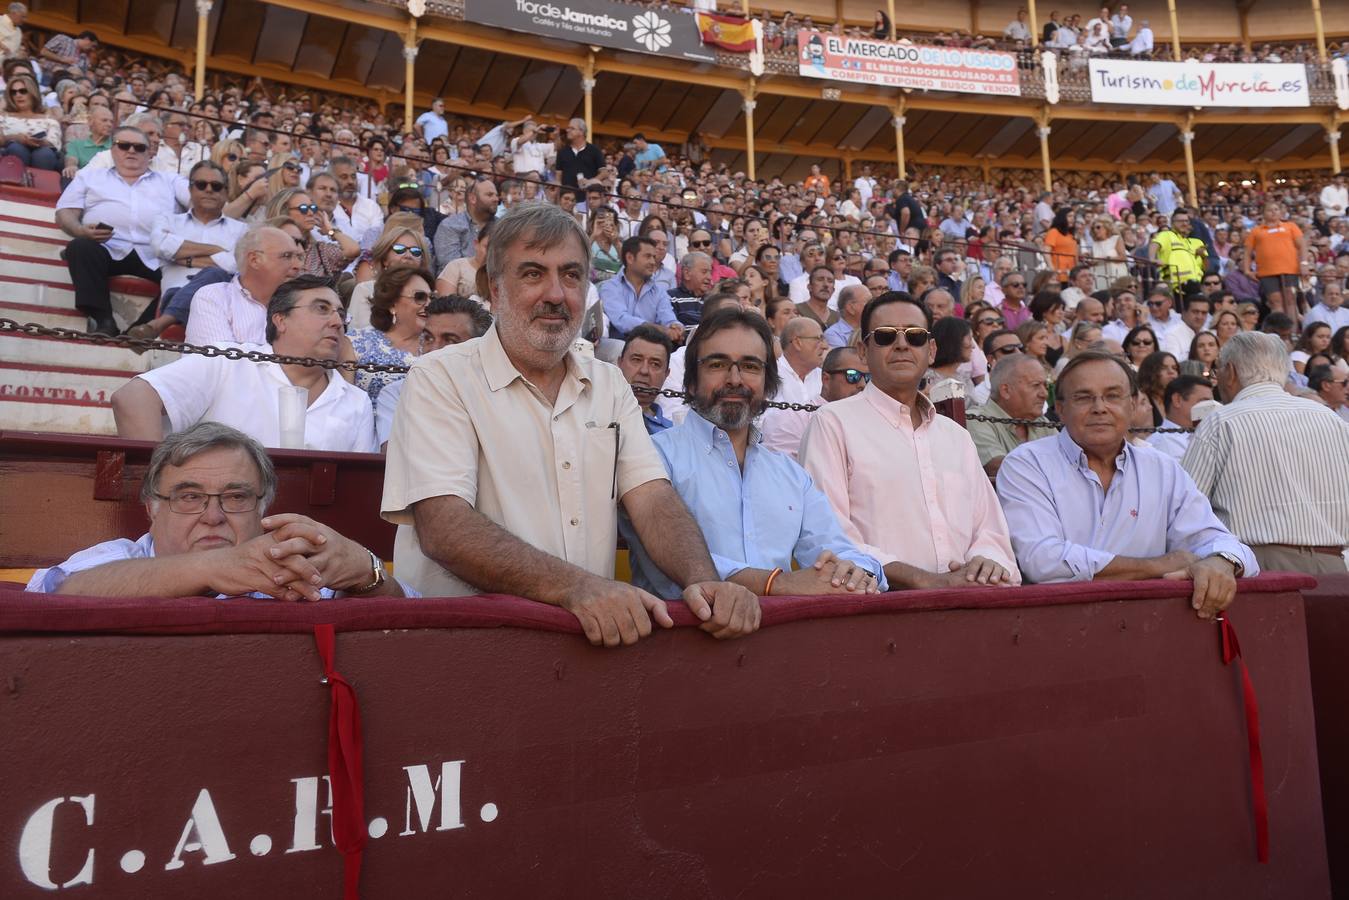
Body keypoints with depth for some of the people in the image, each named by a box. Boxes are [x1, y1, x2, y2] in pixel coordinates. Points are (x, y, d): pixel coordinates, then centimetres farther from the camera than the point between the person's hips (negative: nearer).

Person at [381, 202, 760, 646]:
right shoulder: (439, 378, -4)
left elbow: (652, 498, 2)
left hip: (595, 626, 4)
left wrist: (704, 579, -17)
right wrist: (574, 587, -28)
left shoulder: (610, 385, 12)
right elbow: (442, 526, -16)